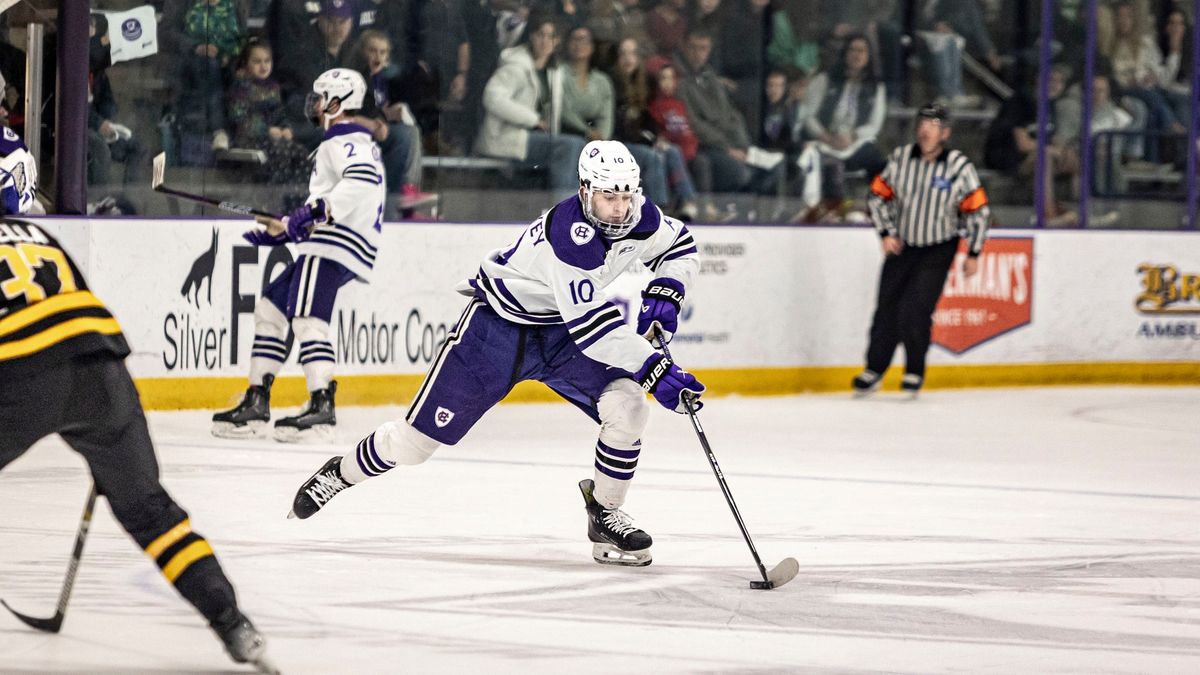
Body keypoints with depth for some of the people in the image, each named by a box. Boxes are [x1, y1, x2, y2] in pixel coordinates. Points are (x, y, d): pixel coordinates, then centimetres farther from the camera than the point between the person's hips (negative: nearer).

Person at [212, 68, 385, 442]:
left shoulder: (346, 140, -6)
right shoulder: (342, 143, 28)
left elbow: (363, 180, -28)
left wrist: (319, 209, -32)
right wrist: (283, 230, 27)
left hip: (337, 245, -11)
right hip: (326, 246, 11)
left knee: (305, 316, -22)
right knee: (271, 307, 13)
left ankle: (322, 406, -31)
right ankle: (256, 401, 12)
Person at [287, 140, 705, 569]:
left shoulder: (639, 218, -13)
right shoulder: (571, 232, -36)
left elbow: (680, 246, 10)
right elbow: (591, 326, -38)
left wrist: (663, 296, -9)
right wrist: (656, 371, -42)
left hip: (560, 332, 6)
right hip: (498, 322, -6)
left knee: (627, 405, -18)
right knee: (419, 437, 0)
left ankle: (605, 515, 1)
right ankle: (343, 472, 29)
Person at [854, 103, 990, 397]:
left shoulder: (959, 166, -12)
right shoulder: (900, 158, -5)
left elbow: (978, 211, -5)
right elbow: (878, 196, 6)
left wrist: (973, 254, -4)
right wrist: (886, 233, -3)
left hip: (938, 251, -3)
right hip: (901, 247, 3)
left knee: (915, 308, -13)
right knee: (887, 307, 2)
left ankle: (915, 372, 5)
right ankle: (874, 370, 14)